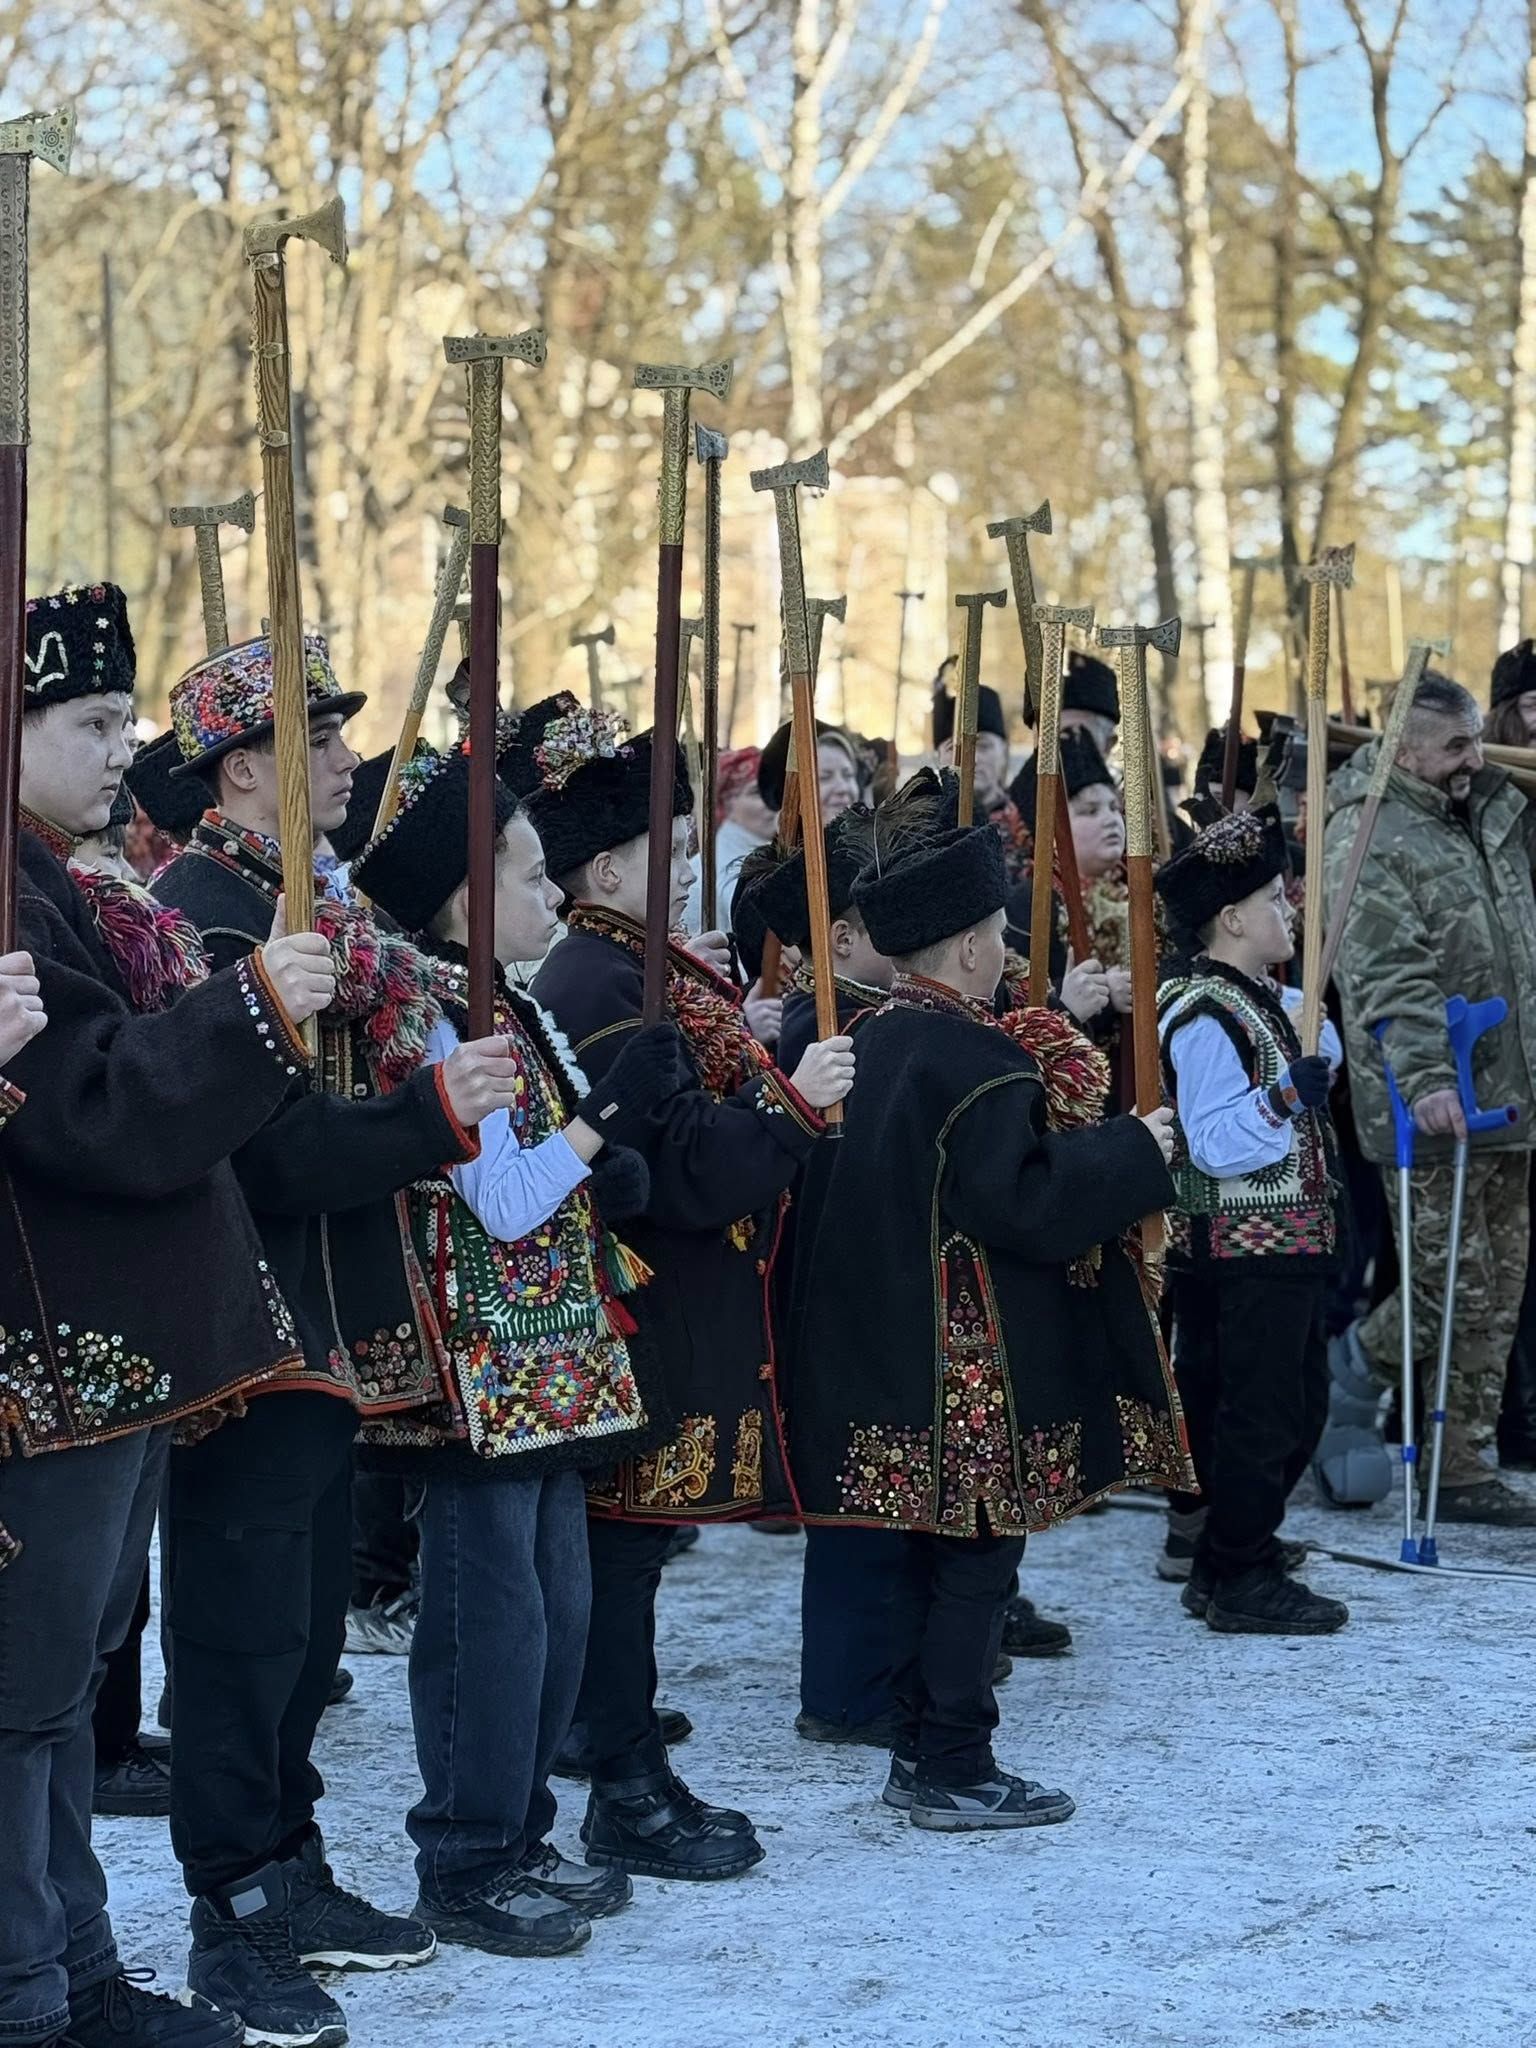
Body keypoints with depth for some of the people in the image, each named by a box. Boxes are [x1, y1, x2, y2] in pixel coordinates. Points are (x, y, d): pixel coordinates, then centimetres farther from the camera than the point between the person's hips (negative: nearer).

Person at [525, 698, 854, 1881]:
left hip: (682, 1312, 10)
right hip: (645, 1322, -10)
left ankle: (638, 1776, 22)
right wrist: (794, 1100, -21)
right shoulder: (600, 988, -18)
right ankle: (631, 1805, 3)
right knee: (627, 1541, -3)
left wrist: (788, 1088, 10)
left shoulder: (643, 968, 14)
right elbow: (680, 1165, -24)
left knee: (633, 1537, 14)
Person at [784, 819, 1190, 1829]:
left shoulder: (875, 1043, 9)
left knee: (935, 1552, 16)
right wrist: (1135, 1150, -12)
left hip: (901, 1351, 9)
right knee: (979, 1557, -1)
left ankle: (919, 1752, 22)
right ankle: (957, 1771, 3)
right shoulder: (981, 1060, -18)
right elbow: (1024, 1203, -23)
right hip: (980, 1365, -9)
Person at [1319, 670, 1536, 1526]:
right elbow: (1387, 975, -21)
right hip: (1434, 1106, -8)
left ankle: (1467, 1470, 16)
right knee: (1453, 1286, -9)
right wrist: (1425, 1078, -31)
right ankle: (1349, 1377, 18)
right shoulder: (1368, 836, -11)